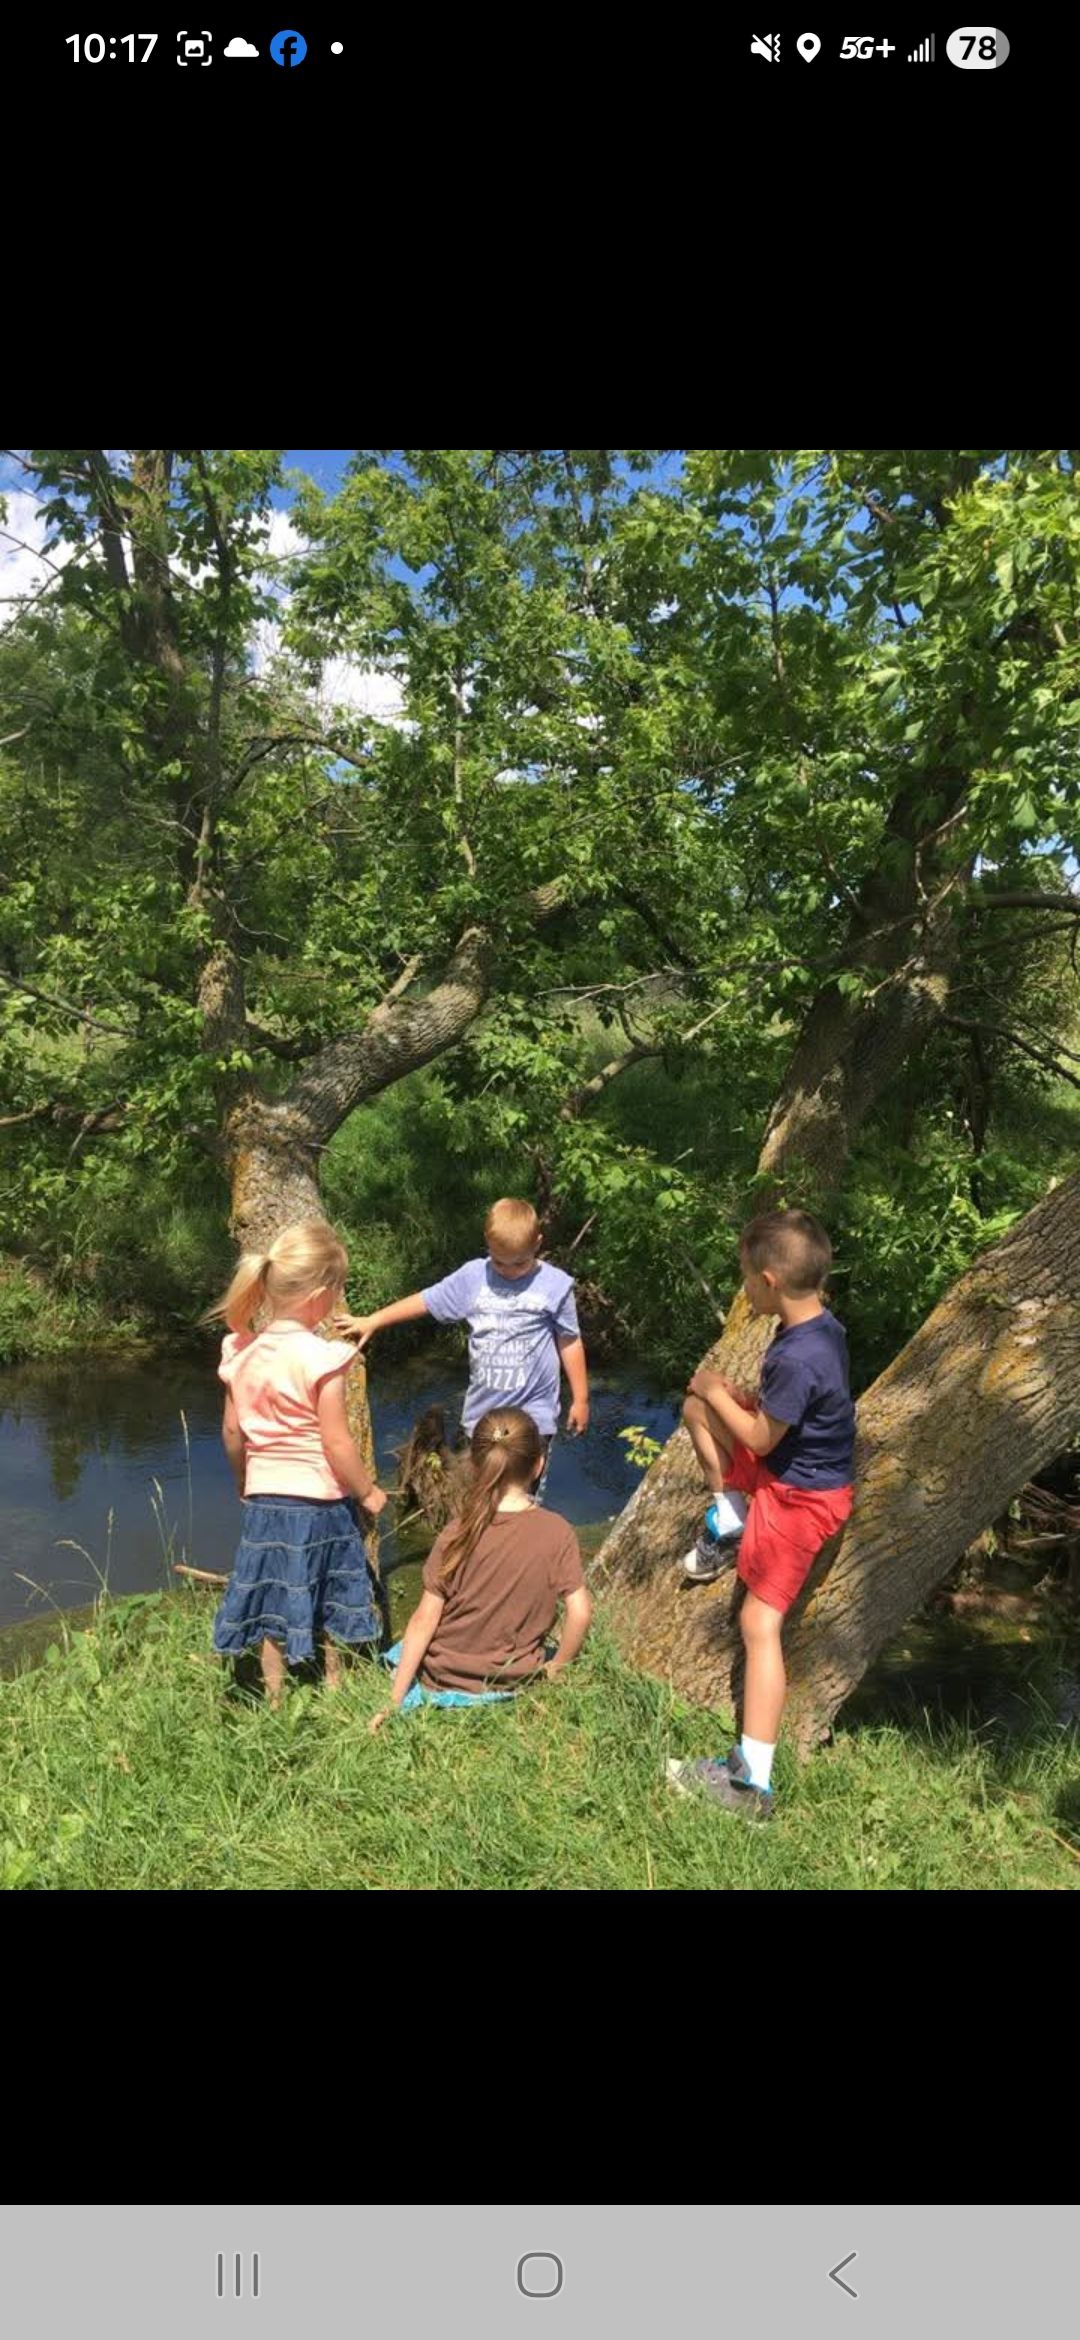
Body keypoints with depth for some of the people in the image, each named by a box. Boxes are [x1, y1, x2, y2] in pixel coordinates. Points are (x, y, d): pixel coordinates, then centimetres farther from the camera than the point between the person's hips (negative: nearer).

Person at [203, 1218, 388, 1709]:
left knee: (273, 1608, 15)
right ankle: (334, 1687, 33)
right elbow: (336, 1442, -18)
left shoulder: (241, 1351, -4)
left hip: (264, 1499, 4)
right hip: (319, 1501, -4)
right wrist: (368, 1492, -3)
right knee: (329, 1607, 17)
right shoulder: (320, 1357, -21)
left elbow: (232, 1431, 6)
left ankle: (275, 1700, 25)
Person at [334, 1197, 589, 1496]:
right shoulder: (473, 1277, -2)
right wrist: (371, 1322, 5)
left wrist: (580, 1399, 4)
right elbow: (424, 1301, 5)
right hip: (481, 1411, 3)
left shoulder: (556, 1285, -8)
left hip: (533, 1414, -3)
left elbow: (570, 1343, 0)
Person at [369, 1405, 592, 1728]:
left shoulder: (457, 1533, -14)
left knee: (399, 1653, 32)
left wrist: (394, 1703, -6)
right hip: (513, 1683, -1)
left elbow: (425, 1619, -13)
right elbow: (580, 1612, -16)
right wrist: (556, 1667, 2)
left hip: (441, 1683, 1)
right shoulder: (558, 1532, -13)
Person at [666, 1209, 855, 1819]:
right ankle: (729, 1527, 20)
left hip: (798, 1497, -9)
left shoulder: (798, 1359, -33)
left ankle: (754, 1782, 1)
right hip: (802, 1467, 9)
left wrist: (718, 1393, -7)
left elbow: (760, 1439, -20)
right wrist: (739, 1398, 6)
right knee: (697, 1407, 12)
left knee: (760, 1622, -4)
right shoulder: (825, 1326, -4)